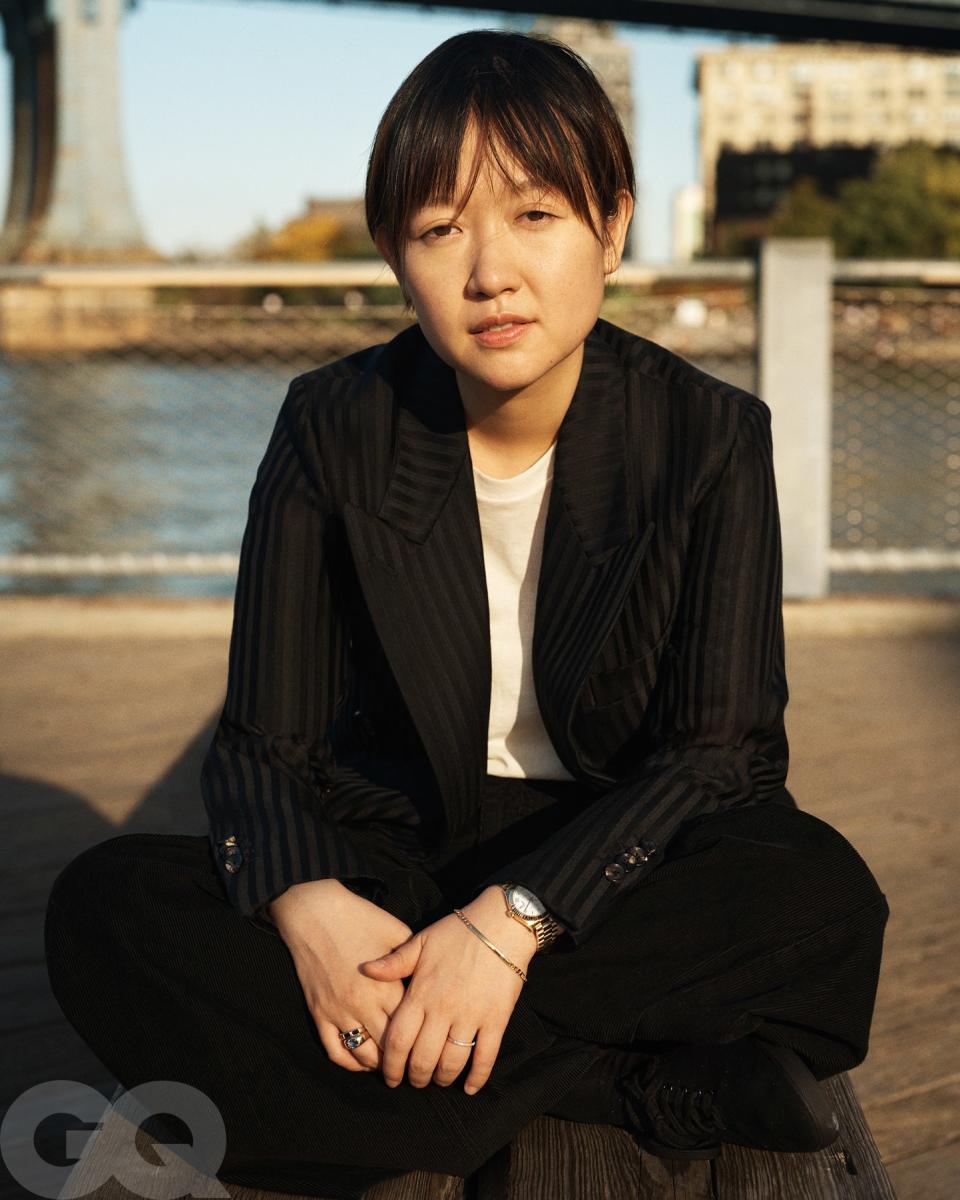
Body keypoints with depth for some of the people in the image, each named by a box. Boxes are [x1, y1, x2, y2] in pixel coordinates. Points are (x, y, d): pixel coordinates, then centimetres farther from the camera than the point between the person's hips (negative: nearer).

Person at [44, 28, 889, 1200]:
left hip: (613, 873, -1)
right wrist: (306, 903, -28)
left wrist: (515, 918, -27)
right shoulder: (333, 430, -5)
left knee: (823, 900, -33)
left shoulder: (711, 436, -7)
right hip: (385, 863, 2)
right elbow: (261, 742, -4)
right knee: (105, 907, -26)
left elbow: (725, 748, -12)